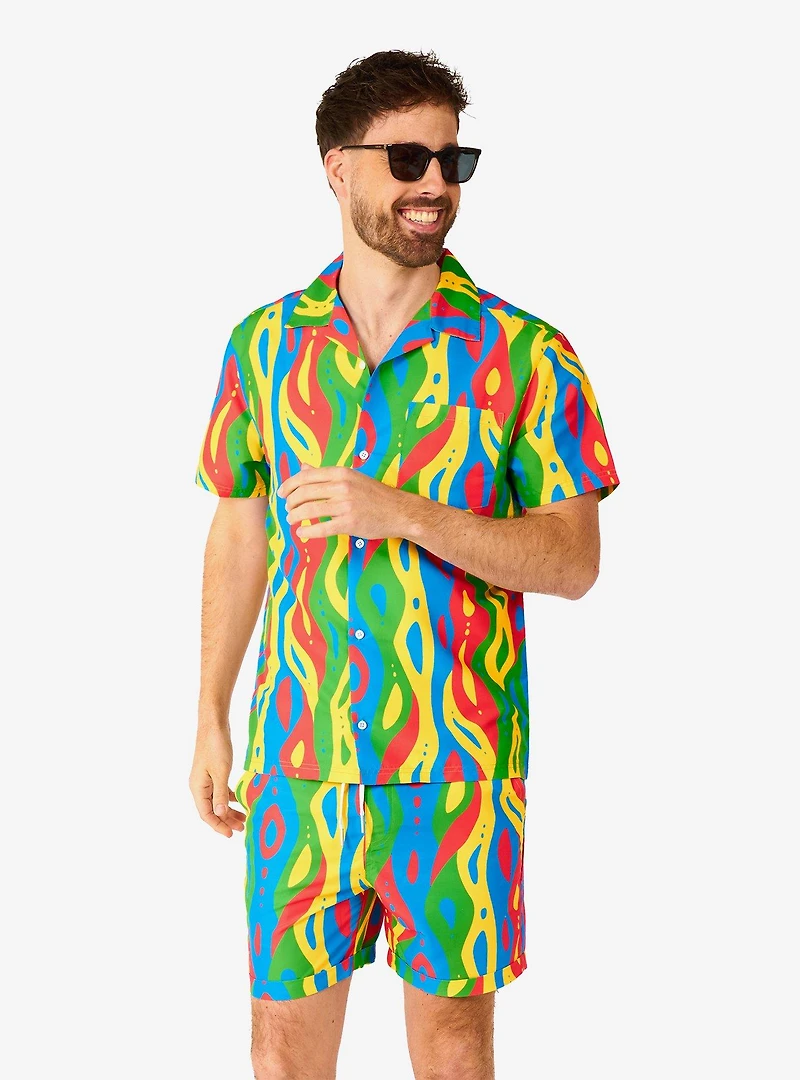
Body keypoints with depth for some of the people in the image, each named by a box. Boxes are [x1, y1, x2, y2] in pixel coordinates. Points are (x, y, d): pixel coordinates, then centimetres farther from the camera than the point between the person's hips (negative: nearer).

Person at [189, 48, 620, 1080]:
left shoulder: (525, 355, -4)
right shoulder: (264, 345, 5)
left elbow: (574, 560, -8)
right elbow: (238, 537, 12)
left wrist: (400, 511, -20)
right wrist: (211, 719, 10)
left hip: (460, 762, -2)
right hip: (300, 754, 2)